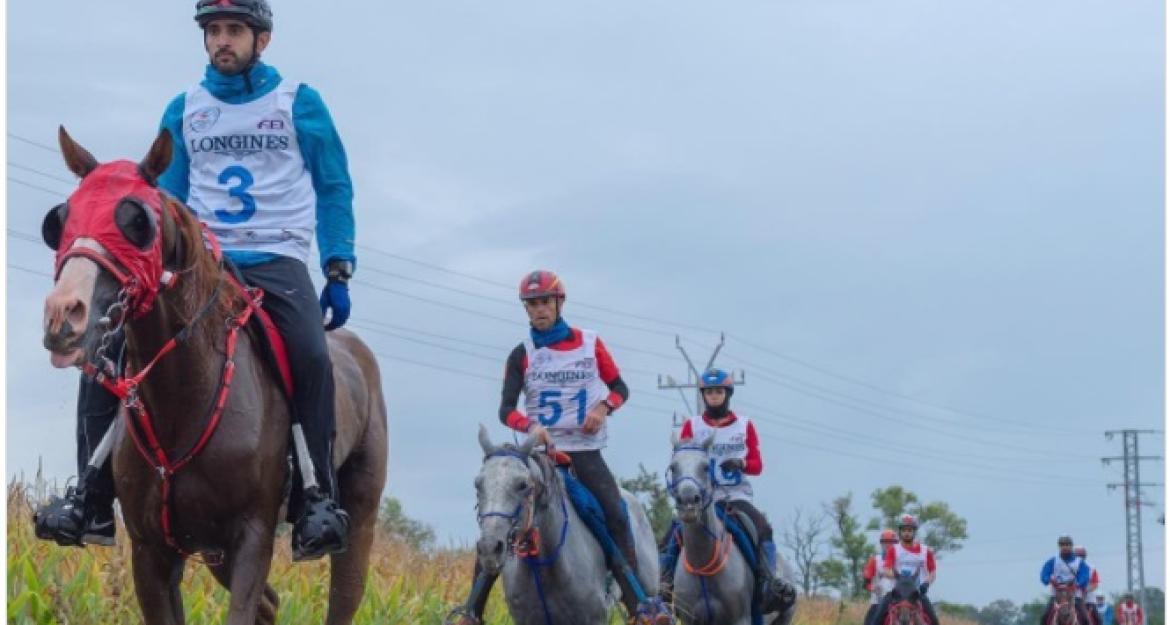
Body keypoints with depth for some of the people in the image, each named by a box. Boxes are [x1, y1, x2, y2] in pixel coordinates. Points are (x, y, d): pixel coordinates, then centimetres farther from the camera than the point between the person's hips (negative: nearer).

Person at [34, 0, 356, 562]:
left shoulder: (299, 103, 5)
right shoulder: (185, 110, 13)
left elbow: (334, 189, 8)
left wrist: (339, 272, 0)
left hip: (276, 260, -3)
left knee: (312, 356, -32)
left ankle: (319, 498, -23)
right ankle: (92, 500, -9)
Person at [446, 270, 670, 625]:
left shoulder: (590, 344, 4)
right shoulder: (522, 355, 2)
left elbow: (620, 388, 11)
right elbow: (506, 409, -5)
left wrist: (603, 406, -11)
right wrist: (531, 426, -26)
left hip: (585, 451, 0)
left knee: (616, 516, -18)